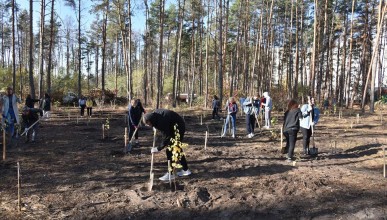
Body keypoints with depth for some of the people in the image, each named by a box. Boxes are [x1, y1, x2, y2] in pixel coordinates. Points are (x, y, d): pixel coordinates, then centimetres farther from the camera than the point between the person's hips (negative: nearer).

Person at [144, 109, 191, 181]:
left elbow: (166, 137, -29)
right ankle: (185, 170, 26)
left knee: (170, 150, -10)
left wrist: (158, 149, -22)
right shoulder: (155, 114, -10)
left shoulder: (162, 122, -35)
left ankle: (170, 174, -3)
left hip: (178, 128, -10)